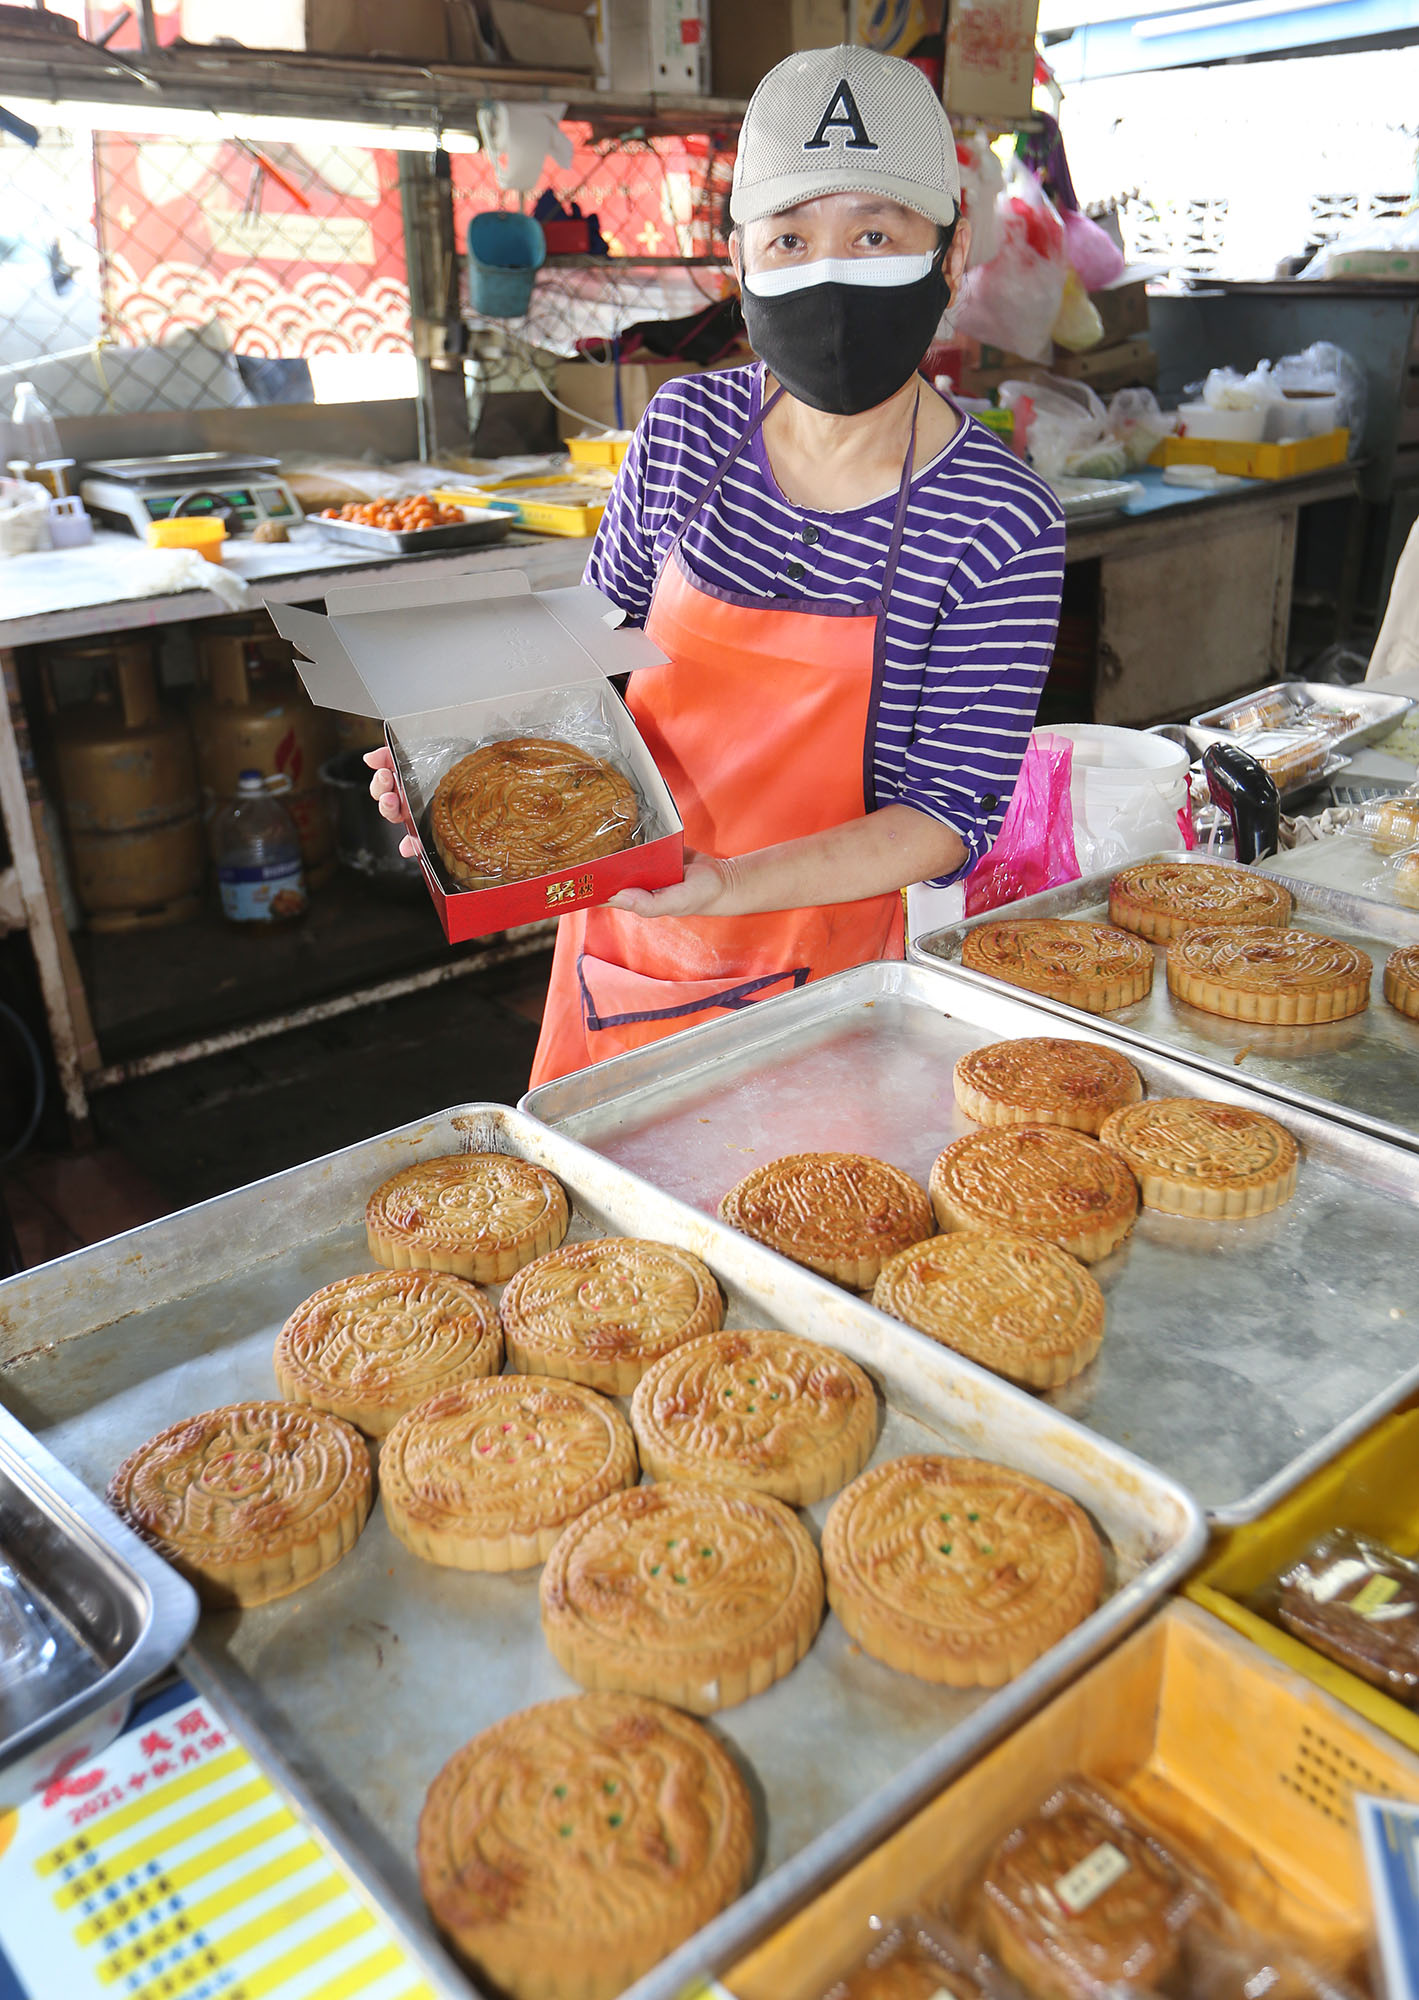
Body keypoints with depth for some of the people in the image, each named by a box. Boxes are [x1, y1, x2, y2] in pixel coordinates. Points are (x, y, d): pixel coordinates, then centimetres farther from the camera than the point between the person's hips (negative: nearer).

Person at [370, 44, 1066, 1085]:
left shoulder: (999, 521, -17)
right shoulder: (688, 425, -6)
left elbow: (951, 814, -17)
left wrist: (724, 887, -30)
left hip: (820, 974, -4)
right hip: (621, 950, 4)